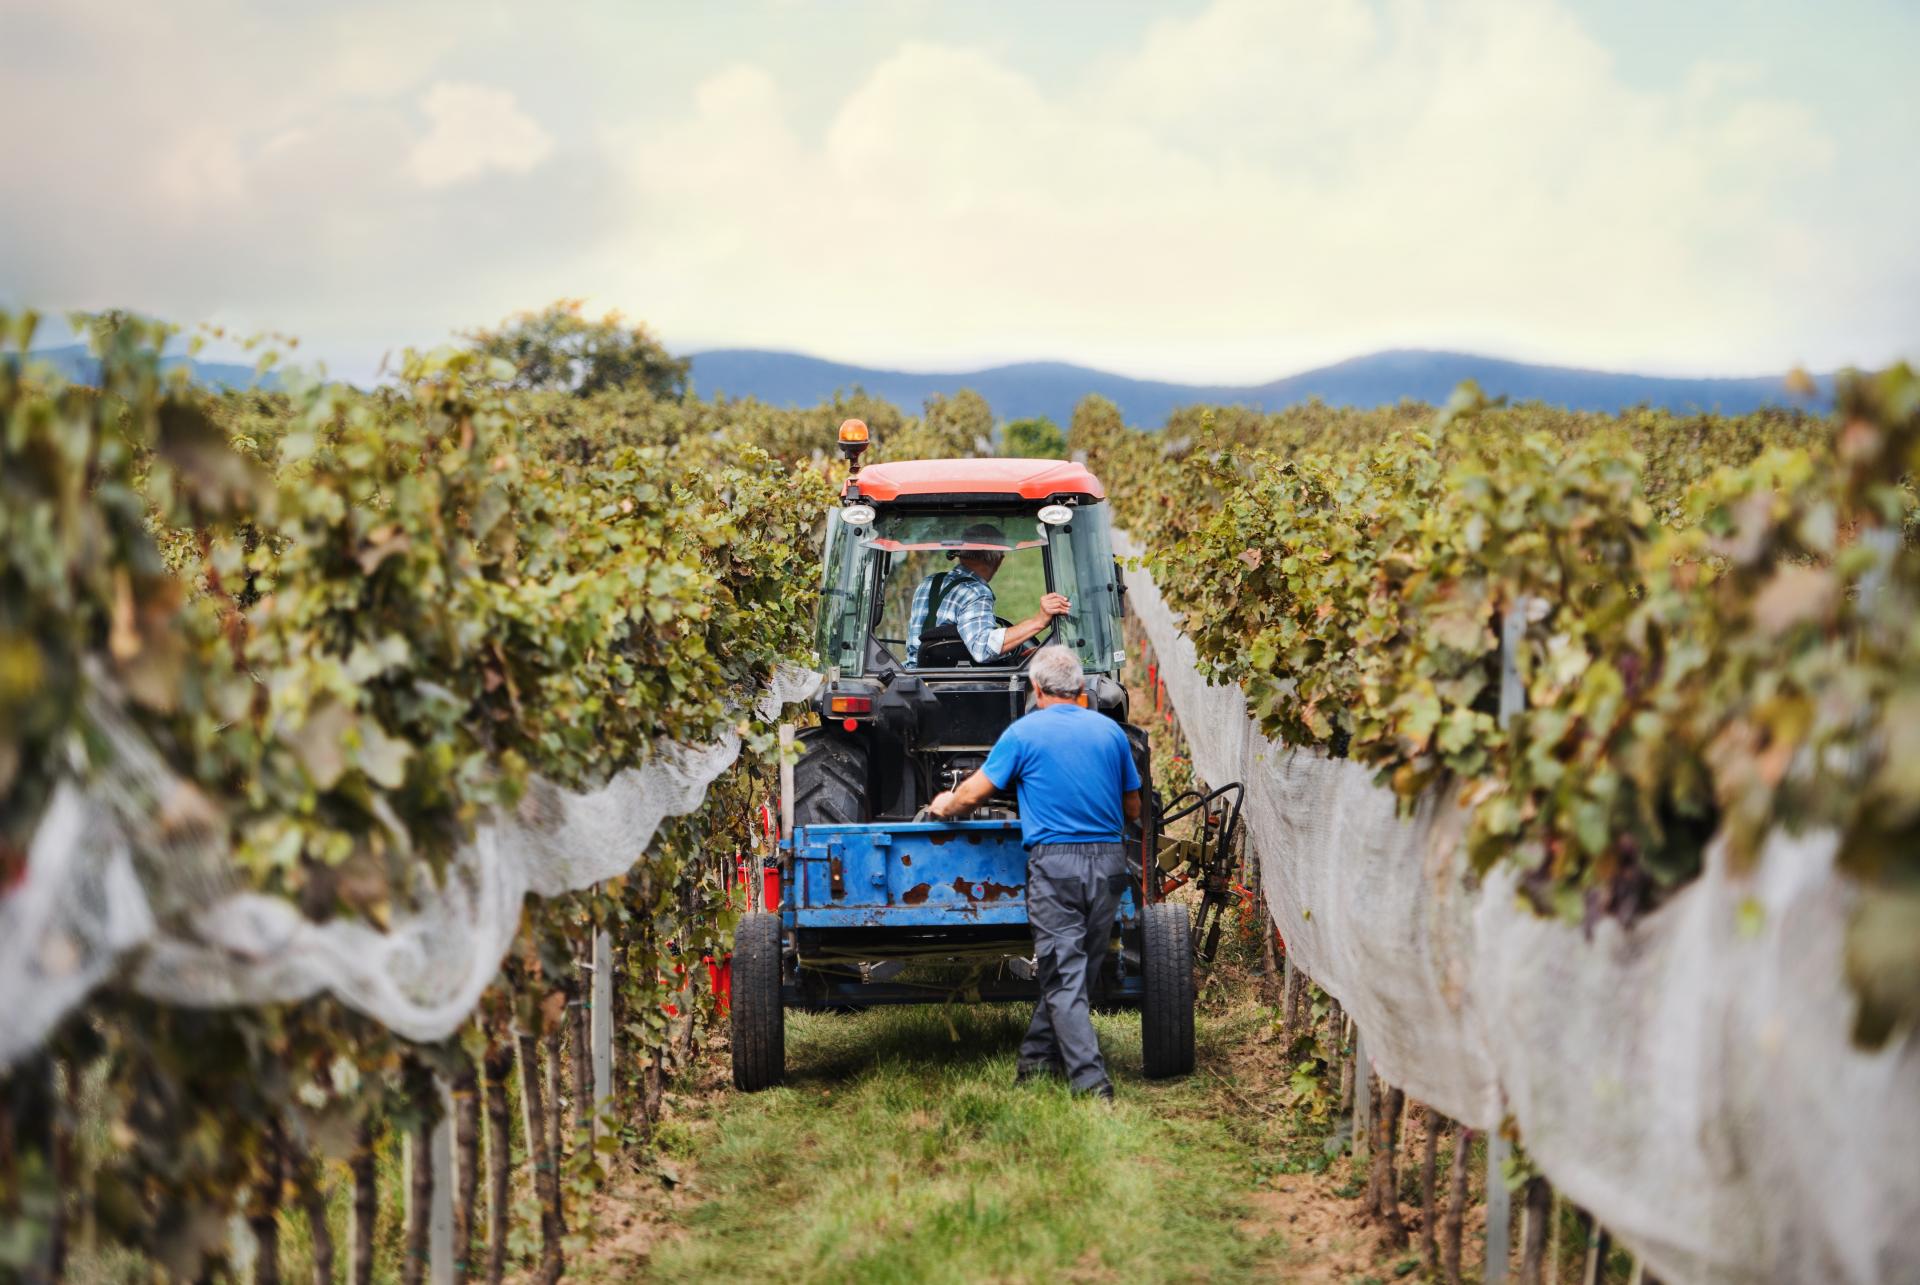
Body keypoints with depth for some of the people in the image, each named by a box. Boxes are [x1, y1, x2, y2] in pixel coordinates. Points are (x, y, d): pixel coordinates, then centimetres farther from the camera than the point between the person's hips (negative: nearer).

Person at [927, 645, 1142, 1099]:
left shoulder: (1025, 732, -1)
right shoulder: (1110, 731, 10)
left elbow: (974, 793, 0)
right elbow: (1133, 809, 17)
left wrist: (945, 807, 22)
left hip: (1055, 861, -4)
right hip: (1109, 859, 4)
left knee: (1064, 976, -4)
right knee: (1079, 969, 13)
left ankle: (1089, 1080, -12)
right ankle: (1037, 1058, 24)